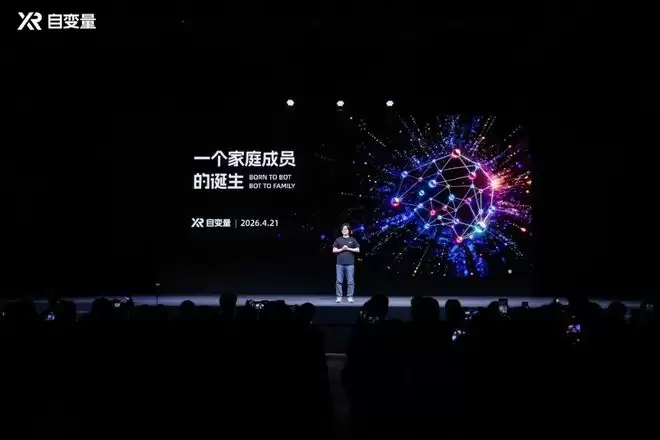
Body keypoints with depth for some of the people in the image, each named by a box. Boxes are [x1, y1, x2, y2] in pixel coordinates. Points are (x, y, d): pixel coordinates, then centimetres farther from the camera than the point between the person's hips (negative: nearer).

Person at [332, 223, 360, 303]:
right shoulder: (338, 240, 10)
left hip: (350, 264, -1)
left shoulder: (353, 239, 8)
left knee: (350, 281, -2)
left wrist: (348, 249, -7)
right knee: (339, 281, -1)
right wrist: (342, 249, -8)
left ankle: (350, 297, 4)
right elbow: (334, 250, 7)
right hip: (340, 263, 1)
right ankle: (339, 297, 4)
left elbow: (358, 250, 4)